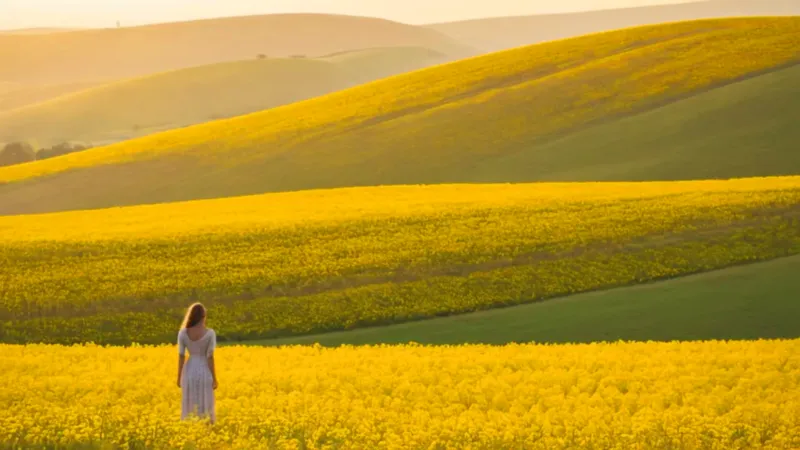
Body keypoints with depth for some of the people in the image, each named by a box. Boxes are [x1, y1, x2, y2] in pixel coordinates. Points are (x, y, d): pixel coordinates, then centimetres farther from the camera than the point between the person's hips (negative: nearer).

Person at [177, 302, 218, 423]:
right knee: (205, 408, 5)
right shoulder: (210, 333, -12)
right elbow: (210, 357, -12)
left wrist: (179, 377, 6)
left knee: (190, 408, 9)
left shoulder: (183, 333, -6)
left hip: (189, 372, 2)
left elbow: (181, 356, -3)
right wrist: (214, 379, -6)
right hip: (204, 372, -2)